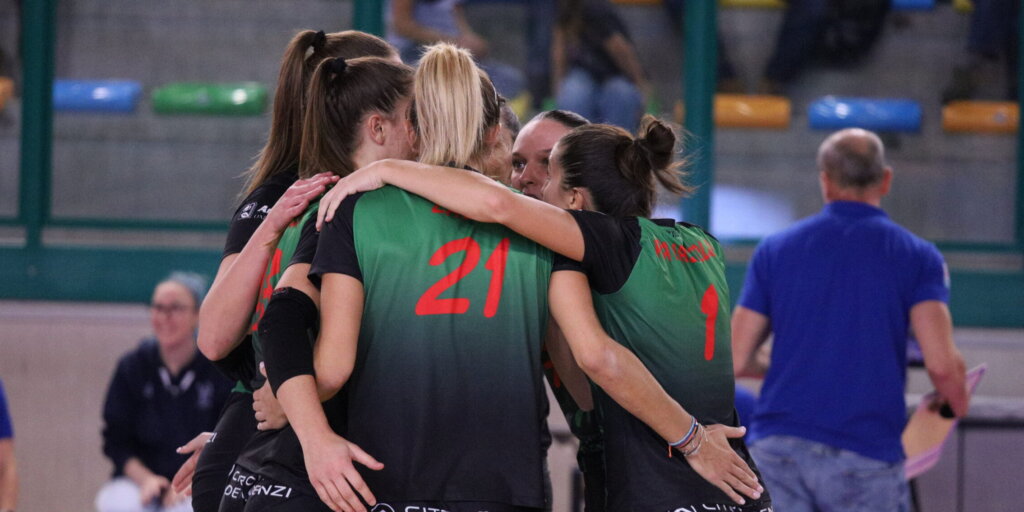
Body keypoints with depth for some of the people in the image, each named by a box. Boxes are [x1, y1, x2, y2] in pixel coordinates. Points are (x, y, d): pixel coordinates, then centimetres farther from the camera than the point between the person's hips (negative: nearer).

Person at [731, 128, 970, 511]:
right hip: (866, 458, -2)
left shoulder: (774, 250, 8)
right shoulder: (917, 257, 2)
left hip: (776, 450, 2)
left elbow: (736, 361, 6)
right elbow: (942, 364, -10)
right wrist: (957, 404, 12)